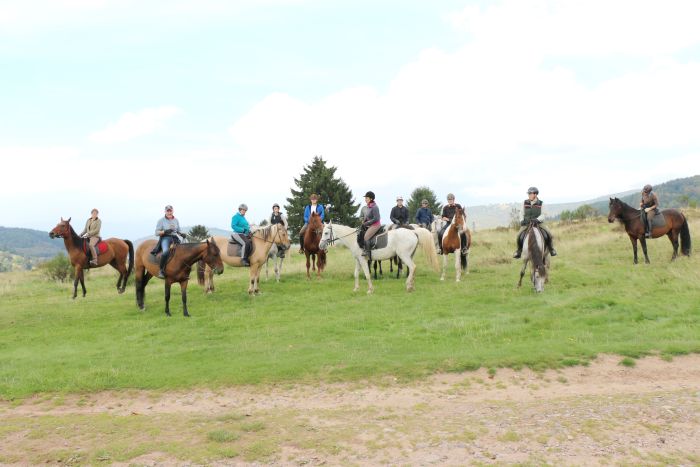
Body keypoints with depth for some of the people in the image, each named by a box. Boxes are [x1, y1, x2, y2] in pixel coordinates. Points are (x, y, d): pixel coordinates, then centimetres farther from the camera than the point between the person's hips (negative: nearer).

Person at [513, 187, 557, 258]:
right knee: (520, 237, -22)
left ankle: (551, 248, 5)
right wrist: (522, 220, -9)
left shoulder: (540, 204, -3)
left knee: (547, 236, -21)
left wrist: (537, 219, -25)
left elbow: (542, 215, -5)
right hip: (526, 224, 1)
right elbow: (522, 214, 10)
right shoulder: (524, 203, 2)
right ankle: (519, 250, 2)